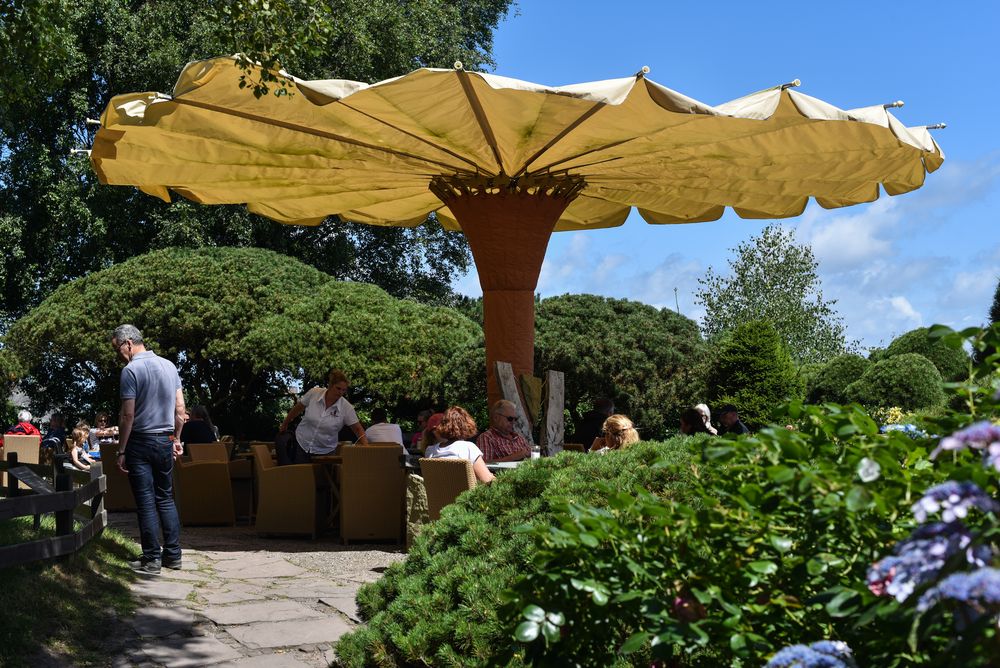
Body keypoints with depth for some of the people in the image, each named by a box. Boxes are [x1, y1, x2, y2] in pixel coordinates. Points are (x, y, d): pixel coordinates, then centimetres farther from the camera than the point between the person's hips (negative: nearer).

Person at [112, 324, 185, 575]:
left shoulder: (131, 370, -13)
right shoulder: (169, 366, 7)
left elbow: (128, 415, -15)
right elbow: (180, 409, 9)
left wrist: (121, 451, -9)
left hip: (141, 441, -6)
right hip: (165, 441, 6)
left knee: (146, 501, -1)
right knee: (166, 498, 13)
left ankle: (152, 559, 2)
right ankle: (173, 554, 13)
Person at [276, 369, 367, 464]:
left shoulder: (346, 407, -17)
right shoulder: (314, 393, -13)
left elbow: (358, 429, -10)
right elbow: (297, 409, 4)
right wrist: (284, 425, 18)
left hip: (324, 452, 0)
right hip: (301, 443, 1)